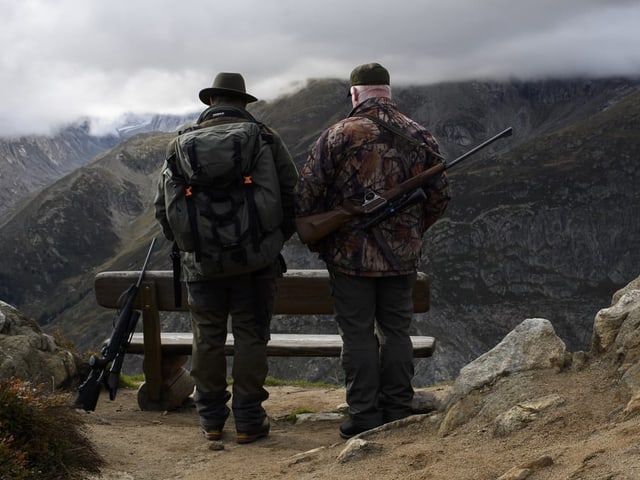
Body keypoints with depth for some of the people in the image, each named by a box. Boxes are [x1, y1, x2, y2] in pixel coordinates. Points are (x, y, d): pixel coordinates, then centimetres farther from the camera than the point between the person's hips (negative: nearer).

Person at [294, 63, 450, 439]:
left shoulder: (339, 135, -9)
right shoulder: (420, 137, 3)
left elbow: (307, 193, -9)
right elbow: (440, 196, 9)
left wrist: (315, 240, 6)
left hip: (351, 254, -3)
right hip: (403, 257, 3)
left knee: (359, 335, 4)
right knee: (396, 332, 13)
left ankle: (365, 420, 8)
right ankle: (398, 415, 18)